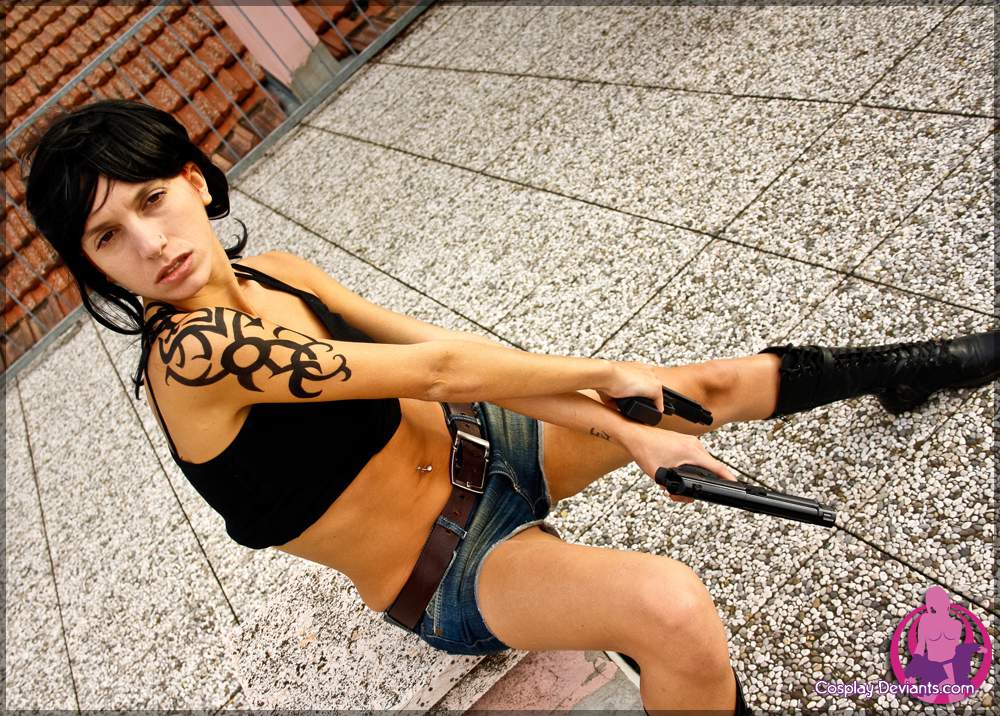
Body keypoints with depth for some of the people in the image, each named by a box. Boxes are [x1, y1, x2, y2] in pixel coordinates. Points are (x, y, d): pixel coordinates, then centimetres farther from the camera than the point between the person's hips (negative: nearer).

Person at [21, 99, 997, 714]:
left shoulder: (269, 275, -3)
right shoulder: (194, 350, -26)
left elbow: (448, 357, -7)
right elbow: (439, 367, -26)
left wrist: (630, 434, -10)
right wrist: (607, 373, -12)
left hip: (478, 445, 7)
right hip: (444, 576, -7)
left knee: (712, 384, 10)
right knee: (672, 605, -35)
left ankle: (896, 368, 37)